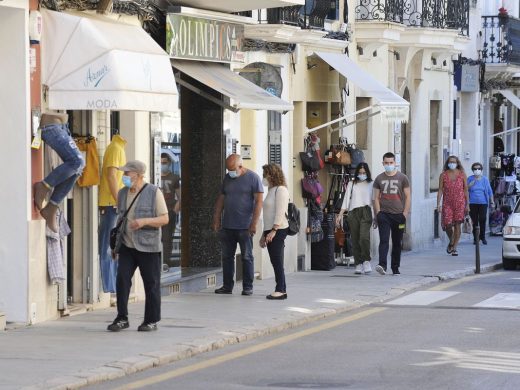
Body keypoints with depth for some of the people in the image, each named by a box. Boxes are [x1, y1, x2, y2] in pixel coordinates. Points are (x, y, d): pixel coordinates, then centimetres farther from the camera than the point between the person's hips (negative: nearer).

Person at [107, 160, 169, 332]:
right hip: (126, 246, 4)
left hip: (148, 247, -4)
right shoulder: (122, 193, 11)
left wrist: (144, 221, -21)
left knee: (151, 284, 2)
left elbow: (164, 219, -7)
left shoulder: (154, 193, -6)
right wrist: (115, 243, 18)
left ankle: (151, 321, 11)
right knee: (122, 280, -7)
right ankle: (122, 318, -1)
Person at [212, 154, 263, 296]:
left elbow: (259, 201, -8)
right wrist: (216, 219, 11)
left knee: (247, 257, -1)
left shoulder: (253, 178, -4)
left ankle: (247, 287, 4)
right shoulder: (227, 178, 13)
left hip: (244, 226, -6)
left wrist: (254, 223, -14)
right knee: (227, 256, 7)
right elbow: (221, 199, 18)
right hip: (227, 226, 6)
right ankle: (227, 286, 13)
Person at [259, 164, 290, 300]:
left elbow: (280, 213, -17)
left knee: (277, 261, -11)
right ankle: (280, 289, 9)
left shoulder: (281, 190, -9)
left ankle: (281, 290, -11)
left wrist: (274, 231, -23)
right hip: (270, 231, 9)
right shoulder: (271, 191, 20)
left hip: (278, 231, -9)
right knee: (275, 262, 7)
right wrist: (264, 234, 23)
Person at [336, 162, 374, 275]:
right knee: (355, 240, -1)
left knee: (364, 237, -20)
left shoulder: (371, 184, 12)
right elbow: (346, 200, 12)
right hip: (353, 213, 2)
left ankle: (366, 261, -7)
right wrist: (340, 215, 3)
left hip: (366, 212, -2)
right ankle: (358, 264, 4)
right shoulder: (351, 184, 16)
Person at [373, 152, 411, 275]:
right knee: (384, 240, -14)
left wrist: (405, 214, -5)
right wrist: (377, 214, -1)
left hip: (398, 214, 0)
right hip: (384, 214, 0)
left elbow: (408, 197, 3)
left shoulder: (402, 178, 4)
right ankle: (382, 265, -25)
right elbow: (376, 198, 8)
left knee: (397, 243, 8)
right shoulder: (379, 179, 7)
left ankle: (395, 267, 18)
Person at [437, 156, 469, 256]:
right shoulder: (443, 175, 4)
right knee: (447, 224, -7)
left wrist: (467, 204, 2)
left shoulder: (462, 174, 4)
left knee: (457, 225, -3)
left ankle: (454, 248, 4)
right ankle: (451, 242, 23)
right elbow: (440, 190, 2)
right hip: (447, 203, 0)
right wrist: (438, 204, -7)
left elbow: (466, 190, 6)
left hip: (459, 203, 0)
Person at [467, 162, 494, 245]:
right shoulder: (470, 179, 6)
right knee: (475, 221, -1)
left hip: (483, 203, 0)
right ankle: (475, 238, 7)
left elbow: (490, 191, 11)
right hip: (473, 203, 0)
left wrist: (492, 202, 7)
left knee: (482, 220, -8)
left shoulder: (485, 179, 7)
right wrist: (470, 185, -12)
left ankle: (482, 237, 2)